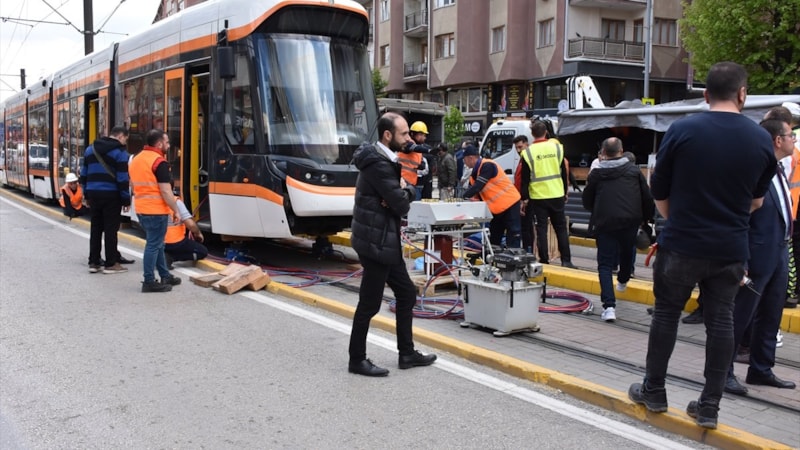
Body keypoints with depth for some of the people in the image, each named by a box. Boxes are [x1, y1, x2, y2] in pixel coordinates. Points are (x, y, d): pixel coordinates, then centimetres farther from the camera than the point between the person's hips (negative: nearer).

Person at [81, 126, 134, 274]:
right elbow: (122, 179, -13)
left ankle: (93, 262, 15)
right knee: (110, 229, 0)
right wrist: (126, 200, -7)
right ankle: (110, 264, 3)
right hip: (111, 195, -6)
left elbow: (84, 174, 14)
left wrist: (87, 195, 19)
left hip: (94, 194, 6)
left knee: (95, 229, 12)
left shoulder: (90, 149, 13)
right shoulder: (120, 152, -8)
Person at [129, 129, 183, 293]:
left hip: (141, 209, 9)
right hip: (156, 210, -9)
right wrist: (176, 211, -11)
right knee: (153, 245, -3)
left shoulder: (136, 159, 13)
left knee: (156, 244, 17)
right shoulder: (159, 162, -15)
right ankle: (149, 282, 0)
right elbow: (166, 192, -18)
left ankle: (165, 276, 26)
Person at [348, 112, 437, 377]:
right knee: (370, 303, -1)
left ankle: (407, 354, 24)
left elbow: (410, 192, 11)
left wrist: (403, 192, -11)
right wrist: (401, 193, 0)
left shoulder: (386, 160, 13)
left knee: (406, 293, 15)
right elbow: (402, 205, -22)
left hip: (386, 241, 11)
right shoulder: (378, 164, -20)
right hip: (375, 242, -11)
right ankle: (357, 360, 12)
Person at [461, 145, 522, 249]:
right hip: (497, 208, 10)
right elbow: (474, 191, 12)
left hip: (510, 204, -10)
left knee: (513, 237, -8)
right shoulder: (476, 171, 10)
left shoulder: (487, 166, -20)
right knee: (494, 240, 15)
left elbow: (478, 186, -26)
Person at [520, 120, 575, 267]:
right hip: (557, 195, 2)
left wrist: (525, 198, 2)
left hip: (538, 197, -2)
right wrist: (565, 192, 17)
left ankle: (544, 260, 6)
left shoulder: (528, 152, -7)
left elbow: (525, 178, -5)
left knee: (541, 229, 4)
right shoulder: (556, 147, 0)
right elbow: (564, 173, 7)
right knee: (561, 228, 11)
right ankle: (566, 260, 10)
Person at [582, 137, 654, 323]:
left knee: (605, 265, 0)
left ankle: (609, 306, -13)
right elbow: (647, 198, 6)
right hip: (630, 222, 2)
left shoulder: (596, 173, 3)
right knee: (627, 252, 28)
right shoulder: (633, 170, 5)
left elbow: (587, 202, 12)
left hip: (605, 223, -2)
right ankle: (623, 281, 56)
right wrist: (647, 217, 20)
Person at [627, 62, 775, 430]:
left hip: (682, 243, -2)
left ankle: (653, 391, 21)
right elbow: (756, 200, 12)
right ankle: (709, 406, 13)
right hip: (731, 249, 2)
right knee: (720, 321, 9)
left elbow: (659, 191, 0)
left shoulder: (682, 130, -9)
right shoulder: (761, 139, -1)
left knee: (666, 313, 12)